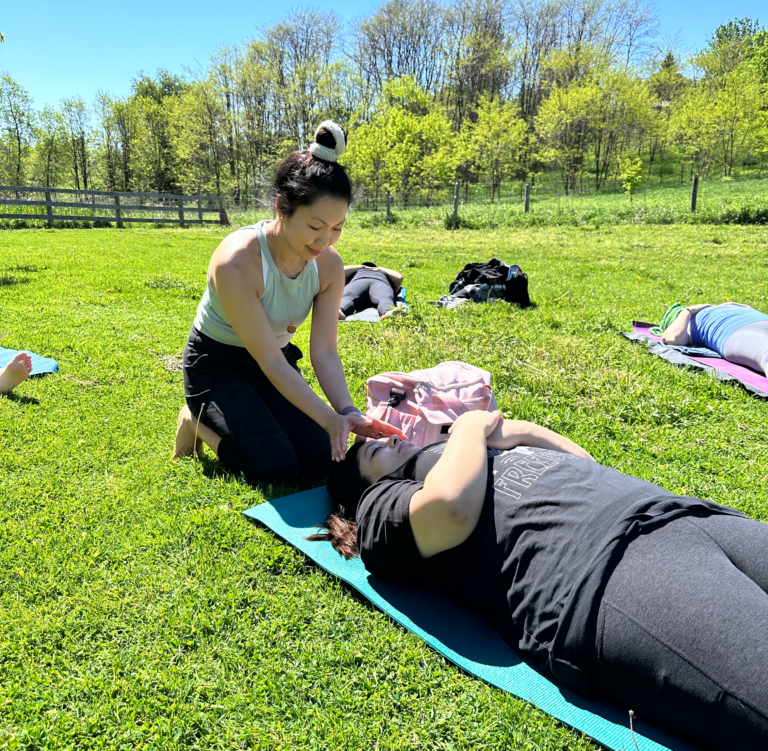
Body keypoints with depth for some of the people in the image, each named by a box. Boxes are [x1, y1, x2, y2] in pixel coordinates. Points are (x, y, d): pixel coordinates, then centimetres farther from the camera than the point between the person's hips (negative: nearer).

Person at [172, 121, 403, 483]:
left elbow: (324, 351, -13)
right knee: (276, 467, -18)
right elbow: (270, 361, -29)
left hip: (275, 360, 6)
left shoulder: (329, 264, -15)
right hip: (215, 364, -5)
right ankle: (197, 420, 8)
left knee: (322, 458, -7)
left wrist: (347, 411, -29)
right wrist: (328, 418, -34)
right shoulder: (236, 263, -33)